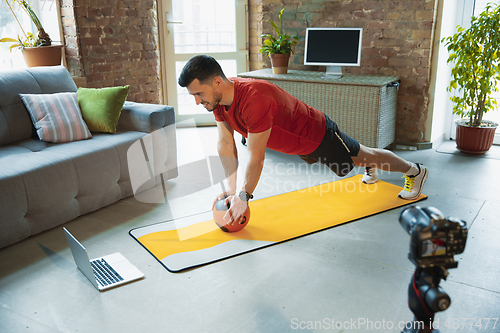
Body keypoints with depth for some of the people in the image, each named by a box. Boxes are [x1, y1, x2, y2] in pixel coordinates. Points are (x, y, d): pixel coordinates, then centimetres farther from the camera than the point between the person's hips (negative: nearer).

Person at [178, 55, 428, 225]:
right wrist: (231, 188, -13)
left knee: (362, 155, 15)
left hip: (318, 134, -7)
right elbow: (225, 144, -10)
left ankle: (415, 171, 41)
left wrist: (243, 197, -29)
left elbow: (256, 156, -38)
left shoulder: (254, 99, -44)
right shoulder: (218, 97, -17)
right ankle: (369, 168, 64)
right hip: (298, 142, 7)